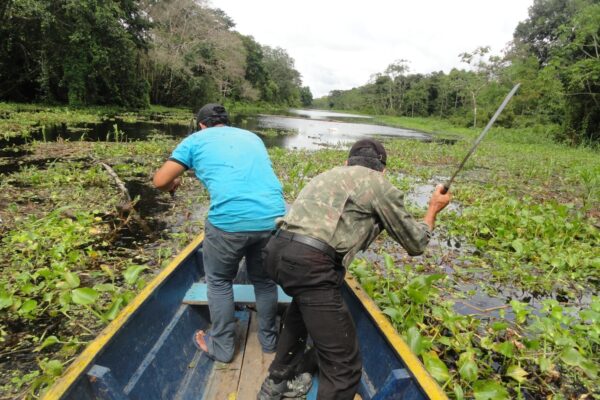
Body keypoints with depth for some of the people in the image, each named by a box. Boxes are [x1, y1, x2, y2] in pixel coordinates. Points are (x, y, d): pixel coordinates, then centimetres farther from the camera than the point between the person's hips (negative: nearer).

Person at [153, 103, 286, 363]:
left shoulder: (196, 140, 14)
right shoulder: (252, 136, 26)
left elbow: (160, 181, 12)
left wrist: (173, 184, 33)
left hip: (229, 221, -4)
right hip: (273, 217, 4)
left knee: (219, 282, 22)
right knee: (264, 279, 26)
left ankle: (222, 347, 36)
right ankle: (269, 340, 43)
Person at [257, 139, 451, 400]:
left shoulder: (330, 174, 29)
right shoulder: (380, 185, 9)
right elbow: (415, 244, 20)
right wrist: (433, 209, 36)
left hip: (277, 250, 9)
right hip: (309, 263, -9)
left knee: (304, 308, 38)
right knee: (343, 366, 4)